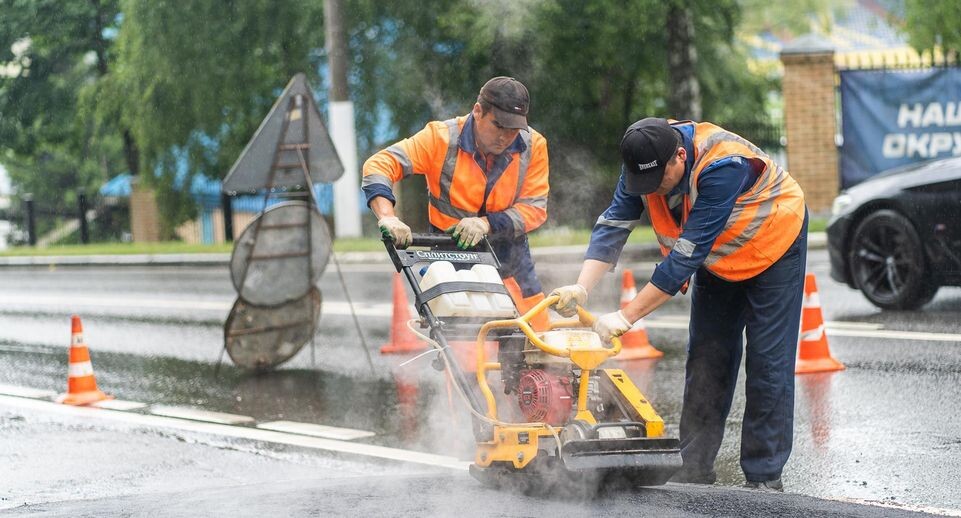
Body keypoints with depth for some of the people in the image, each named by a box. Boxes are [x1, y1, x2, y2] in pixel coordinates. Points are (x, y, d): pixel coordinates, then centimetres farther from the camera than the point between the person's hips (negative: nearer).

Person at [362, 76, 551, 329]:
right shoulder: (442, 138, -14)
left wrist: (487, 223, -24)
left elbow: (535, 208, -8)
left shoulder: (533, 146, -7)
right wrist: (387, 217, -34)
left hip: (510, 261, 3)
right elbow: (379, 165, -17)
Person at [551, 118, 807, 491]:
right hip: (718, 259, 7)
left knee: (768, 362, -8)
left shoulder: (722, 166, -40)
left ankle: (764, 476, -3)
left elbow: (688, 253, -40)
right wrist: (582, 286, -36)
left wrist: (627, 316, -39)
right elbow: (613, 224, -20)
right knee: (706, 357, 3)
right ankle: (695, 467, 6)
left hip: (773, 247, -6)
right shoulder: (646, 159, -19)